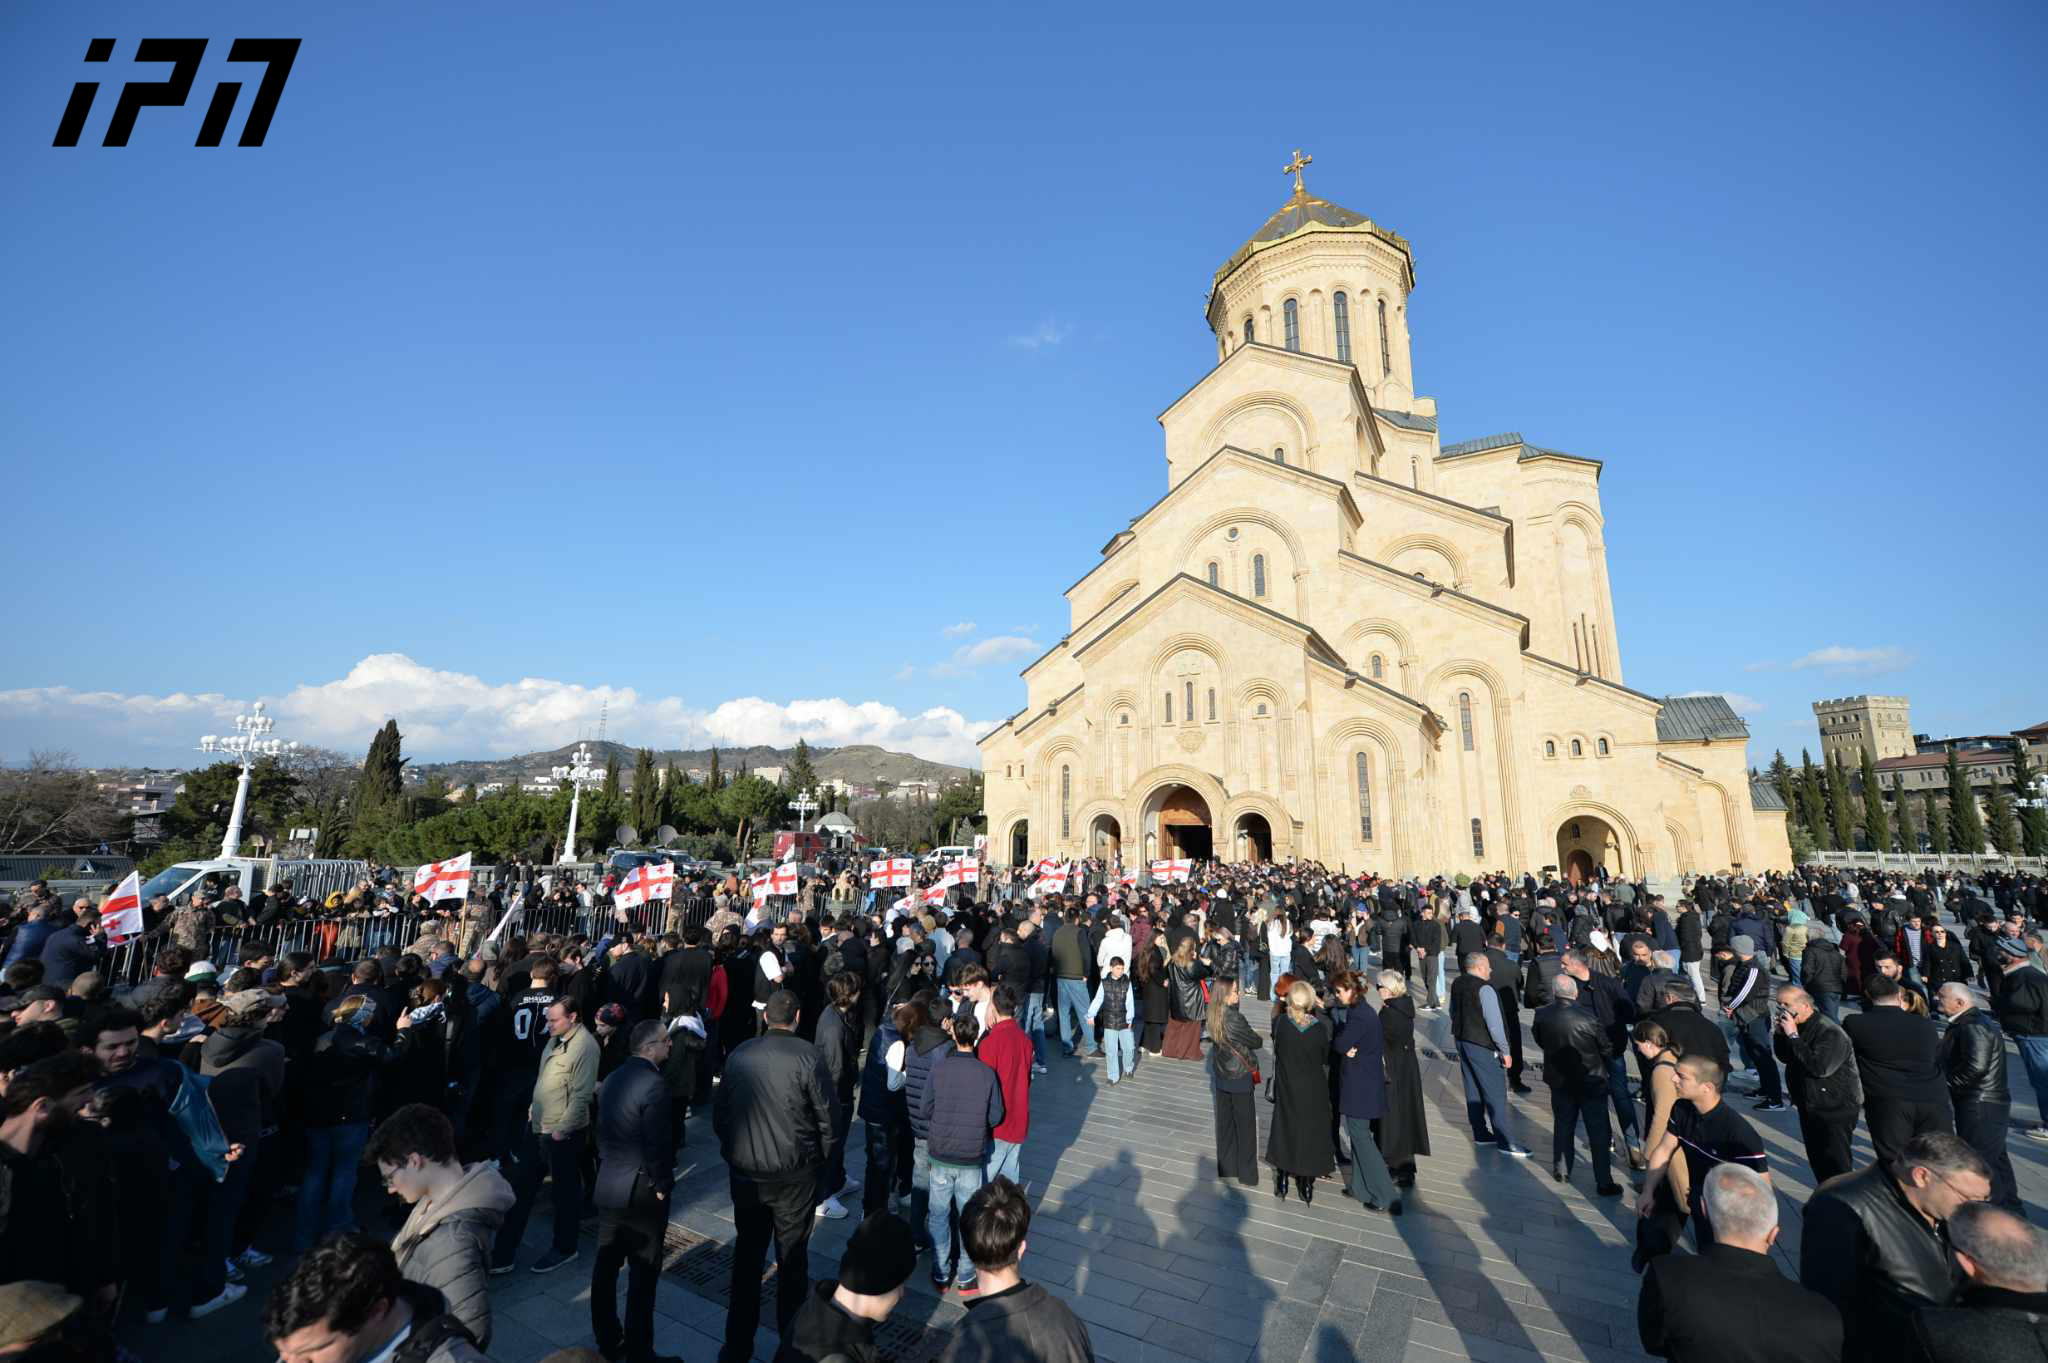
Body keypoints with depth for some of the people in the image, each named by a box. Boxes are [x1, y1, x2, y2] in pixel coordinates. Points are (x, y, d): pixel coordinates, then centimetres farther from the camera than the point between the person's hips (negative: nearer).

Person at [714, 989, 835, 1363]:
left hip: (745, 1173, 3)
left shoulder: (738, 1055, -4)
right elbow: (827, 1117, -12)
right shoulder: (807, 1056, -17)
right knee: (792, 1258, 14)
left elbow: (718, 1111, 5)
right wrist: (821, 1157, 6)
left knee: (746, 1257, 19)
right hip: (794, 1175, -3)